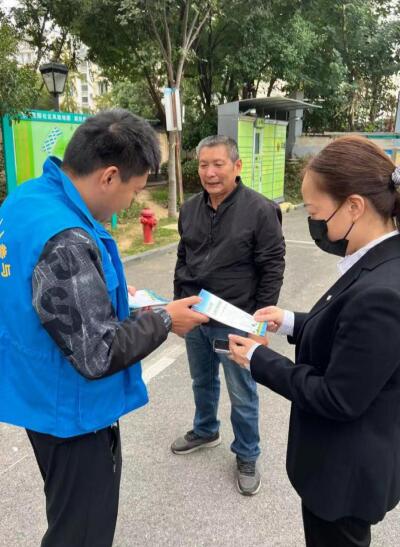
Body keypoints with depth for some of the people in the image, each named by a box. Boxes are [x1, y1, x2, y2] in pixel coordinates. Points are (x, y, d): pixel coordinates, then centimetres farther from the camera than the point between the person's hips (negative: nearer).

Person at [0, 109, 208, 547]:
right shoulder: (65, 241, -33)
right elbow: (98, 356, -28)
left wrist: (107, 291, 7)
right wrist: (164, 320, -15)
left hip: (41, 394, 9)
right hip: (73, 411, -9)